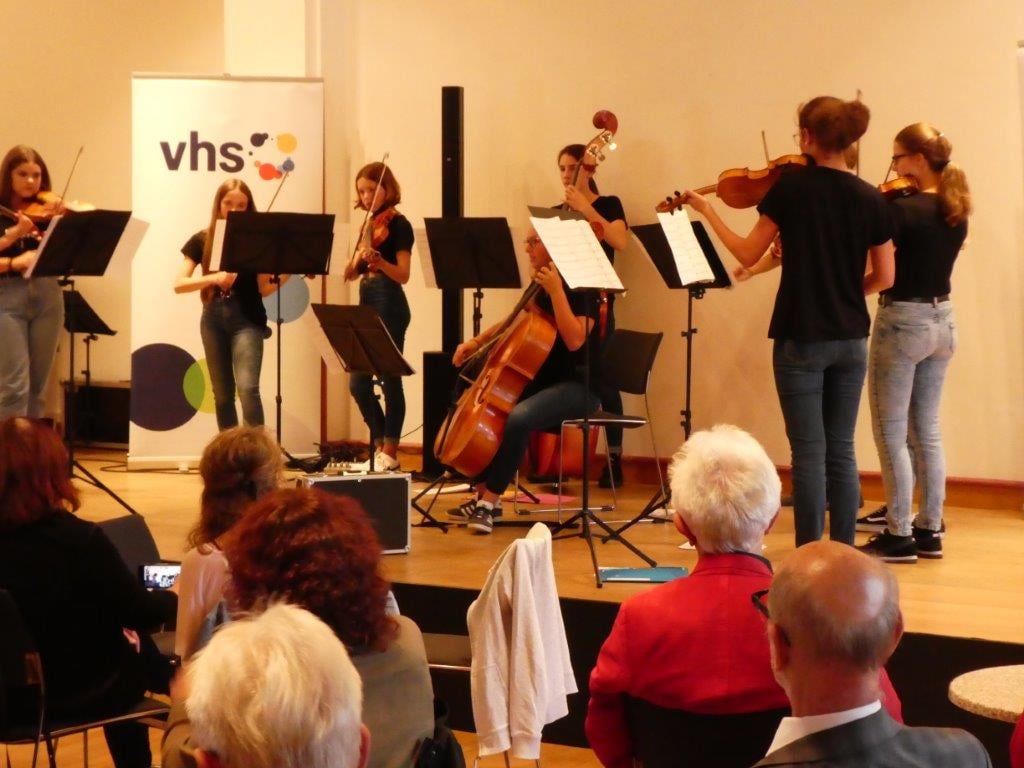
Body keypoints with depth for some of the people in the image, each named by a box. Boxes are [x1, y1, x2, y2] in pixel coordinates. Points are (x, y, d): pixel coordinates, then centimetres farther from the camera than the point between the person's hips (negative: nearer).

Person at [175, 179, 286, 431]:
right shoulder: (202, 240, 5)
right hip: (213, 319, 2)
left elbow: (264, 289, 0)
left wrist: (285, 274, -19)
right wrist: (214, 278, -19)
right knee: (222, 394, 8)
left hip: (246, 319, -2)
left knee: (248, 388, -18)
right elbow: (179, 284, -4)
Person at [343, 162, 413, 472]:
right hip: (366, 306, 8)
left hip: (389, 306, -8)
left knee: (390, 381, -3)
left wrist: (377, 259, -33)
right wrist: (358, 258, -10)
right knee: (358, 383, 7)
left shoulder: (397, 224, -6)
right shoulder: (369, 225, 15)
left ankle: (390, 454, 2)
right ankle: (380, 448, 17)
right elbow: (350, 274, 12)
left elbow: (403, 275, -15)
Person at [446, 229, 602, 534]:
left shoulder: (579, 288, -13)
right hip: (545, 381, 10)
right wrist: (477, 342, 14)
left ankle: (489, 502, -26)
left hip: (579, 387, -10)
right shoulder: (543, 287, 12)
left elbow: (575, 340, -27)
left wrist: (556, 290, -28)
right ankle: (482, 495, 6)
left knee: (519, 417, -34)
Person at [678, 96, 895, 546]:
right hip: (851, 340, 4)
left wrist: (707, 211, 10)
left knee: (809, 452, 0)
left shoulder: (790, 188, -10)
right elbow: (883, 277, 5)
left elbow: (748, 255, -3)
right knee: (841, 451, 11)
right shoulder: (870, 199, 0)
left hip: (801, 339, -4)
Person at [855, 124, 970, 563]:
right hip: (942, 322, 8)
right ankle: (930, 530, 18)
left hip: (902, 323, -8)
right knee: (926, 431, 14)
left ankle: (899, 535, 3)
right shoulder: (956, 213, 5)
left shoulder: (903, 209, -19)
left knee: (891, 434, 1)